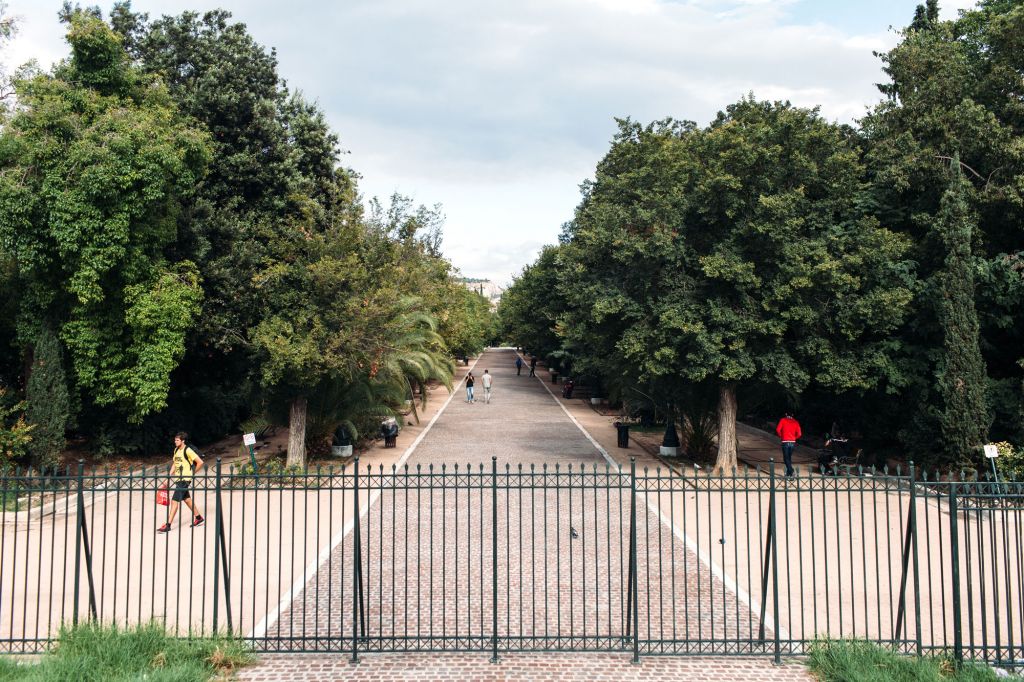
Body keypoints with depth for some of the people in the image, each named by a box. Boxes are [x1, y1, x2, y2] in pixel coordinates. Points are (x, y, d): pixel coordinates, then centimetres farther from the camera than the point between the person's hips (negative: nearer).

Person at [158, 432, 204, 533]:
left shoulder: (188, 451, -15)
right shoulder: (176, 450, 10)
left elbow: (200, 462, -17)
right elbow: (174, 464, 18)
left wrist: (193, 472, -9)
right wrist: (169, 476, 10)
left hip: (185, 479, -9)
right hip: (178, 478, 9)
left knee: (174, 501, -10)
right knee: (186, 499, 18)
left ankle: (168, 525, -7)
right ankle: (199, 518, 31)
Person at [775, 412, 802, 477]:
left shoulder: (783, 420, 0)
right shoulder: (795, 422, 6)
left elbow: (778, 429, -10)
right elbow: (799, 434, -1)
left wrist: (781, 436, 8)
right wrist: (794, 438, 17)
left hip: (785, 442, -4)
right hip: (792, 442, 4)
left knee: (786, 458, -2)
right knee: (789, 457, 15)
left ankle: (792, 471, -20)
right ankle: (788, 473, 17)